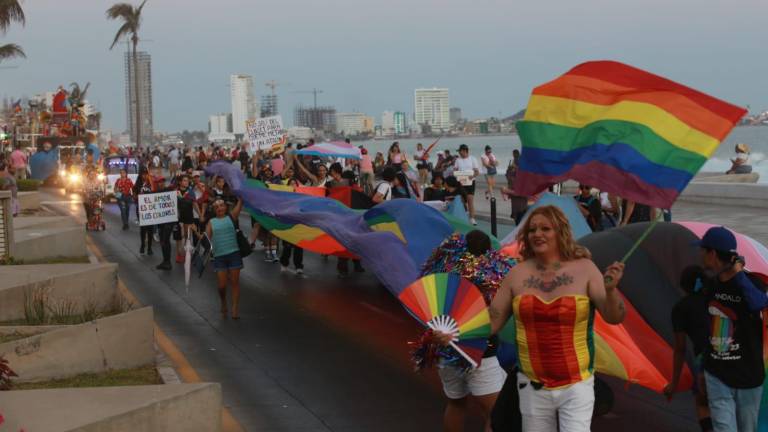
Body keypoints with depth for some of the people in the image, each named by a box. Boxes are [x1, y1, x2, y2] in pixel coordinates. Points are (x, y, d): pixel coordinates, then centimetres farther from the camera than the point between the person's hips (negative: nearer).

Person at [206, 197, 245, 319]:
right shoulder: (211, 222, 9)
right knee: (221, 285, -1)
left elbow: (240, 203, -4)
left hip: (234, 253, -1)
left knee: (234, 281, 1)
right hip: (219, 256, 1)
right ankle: (223, 303, 26)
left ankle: (235, 309, 5)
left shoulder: (231, 217, 6)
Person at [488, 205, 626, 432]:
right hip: (532, 387, 3)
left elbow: (614, 318, -10)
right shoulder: (517, 274, 0)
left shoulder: (584, 269, -6)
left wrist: (610, 290, -29)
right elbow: (490, 322, 5)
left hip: (576, 386, -3)